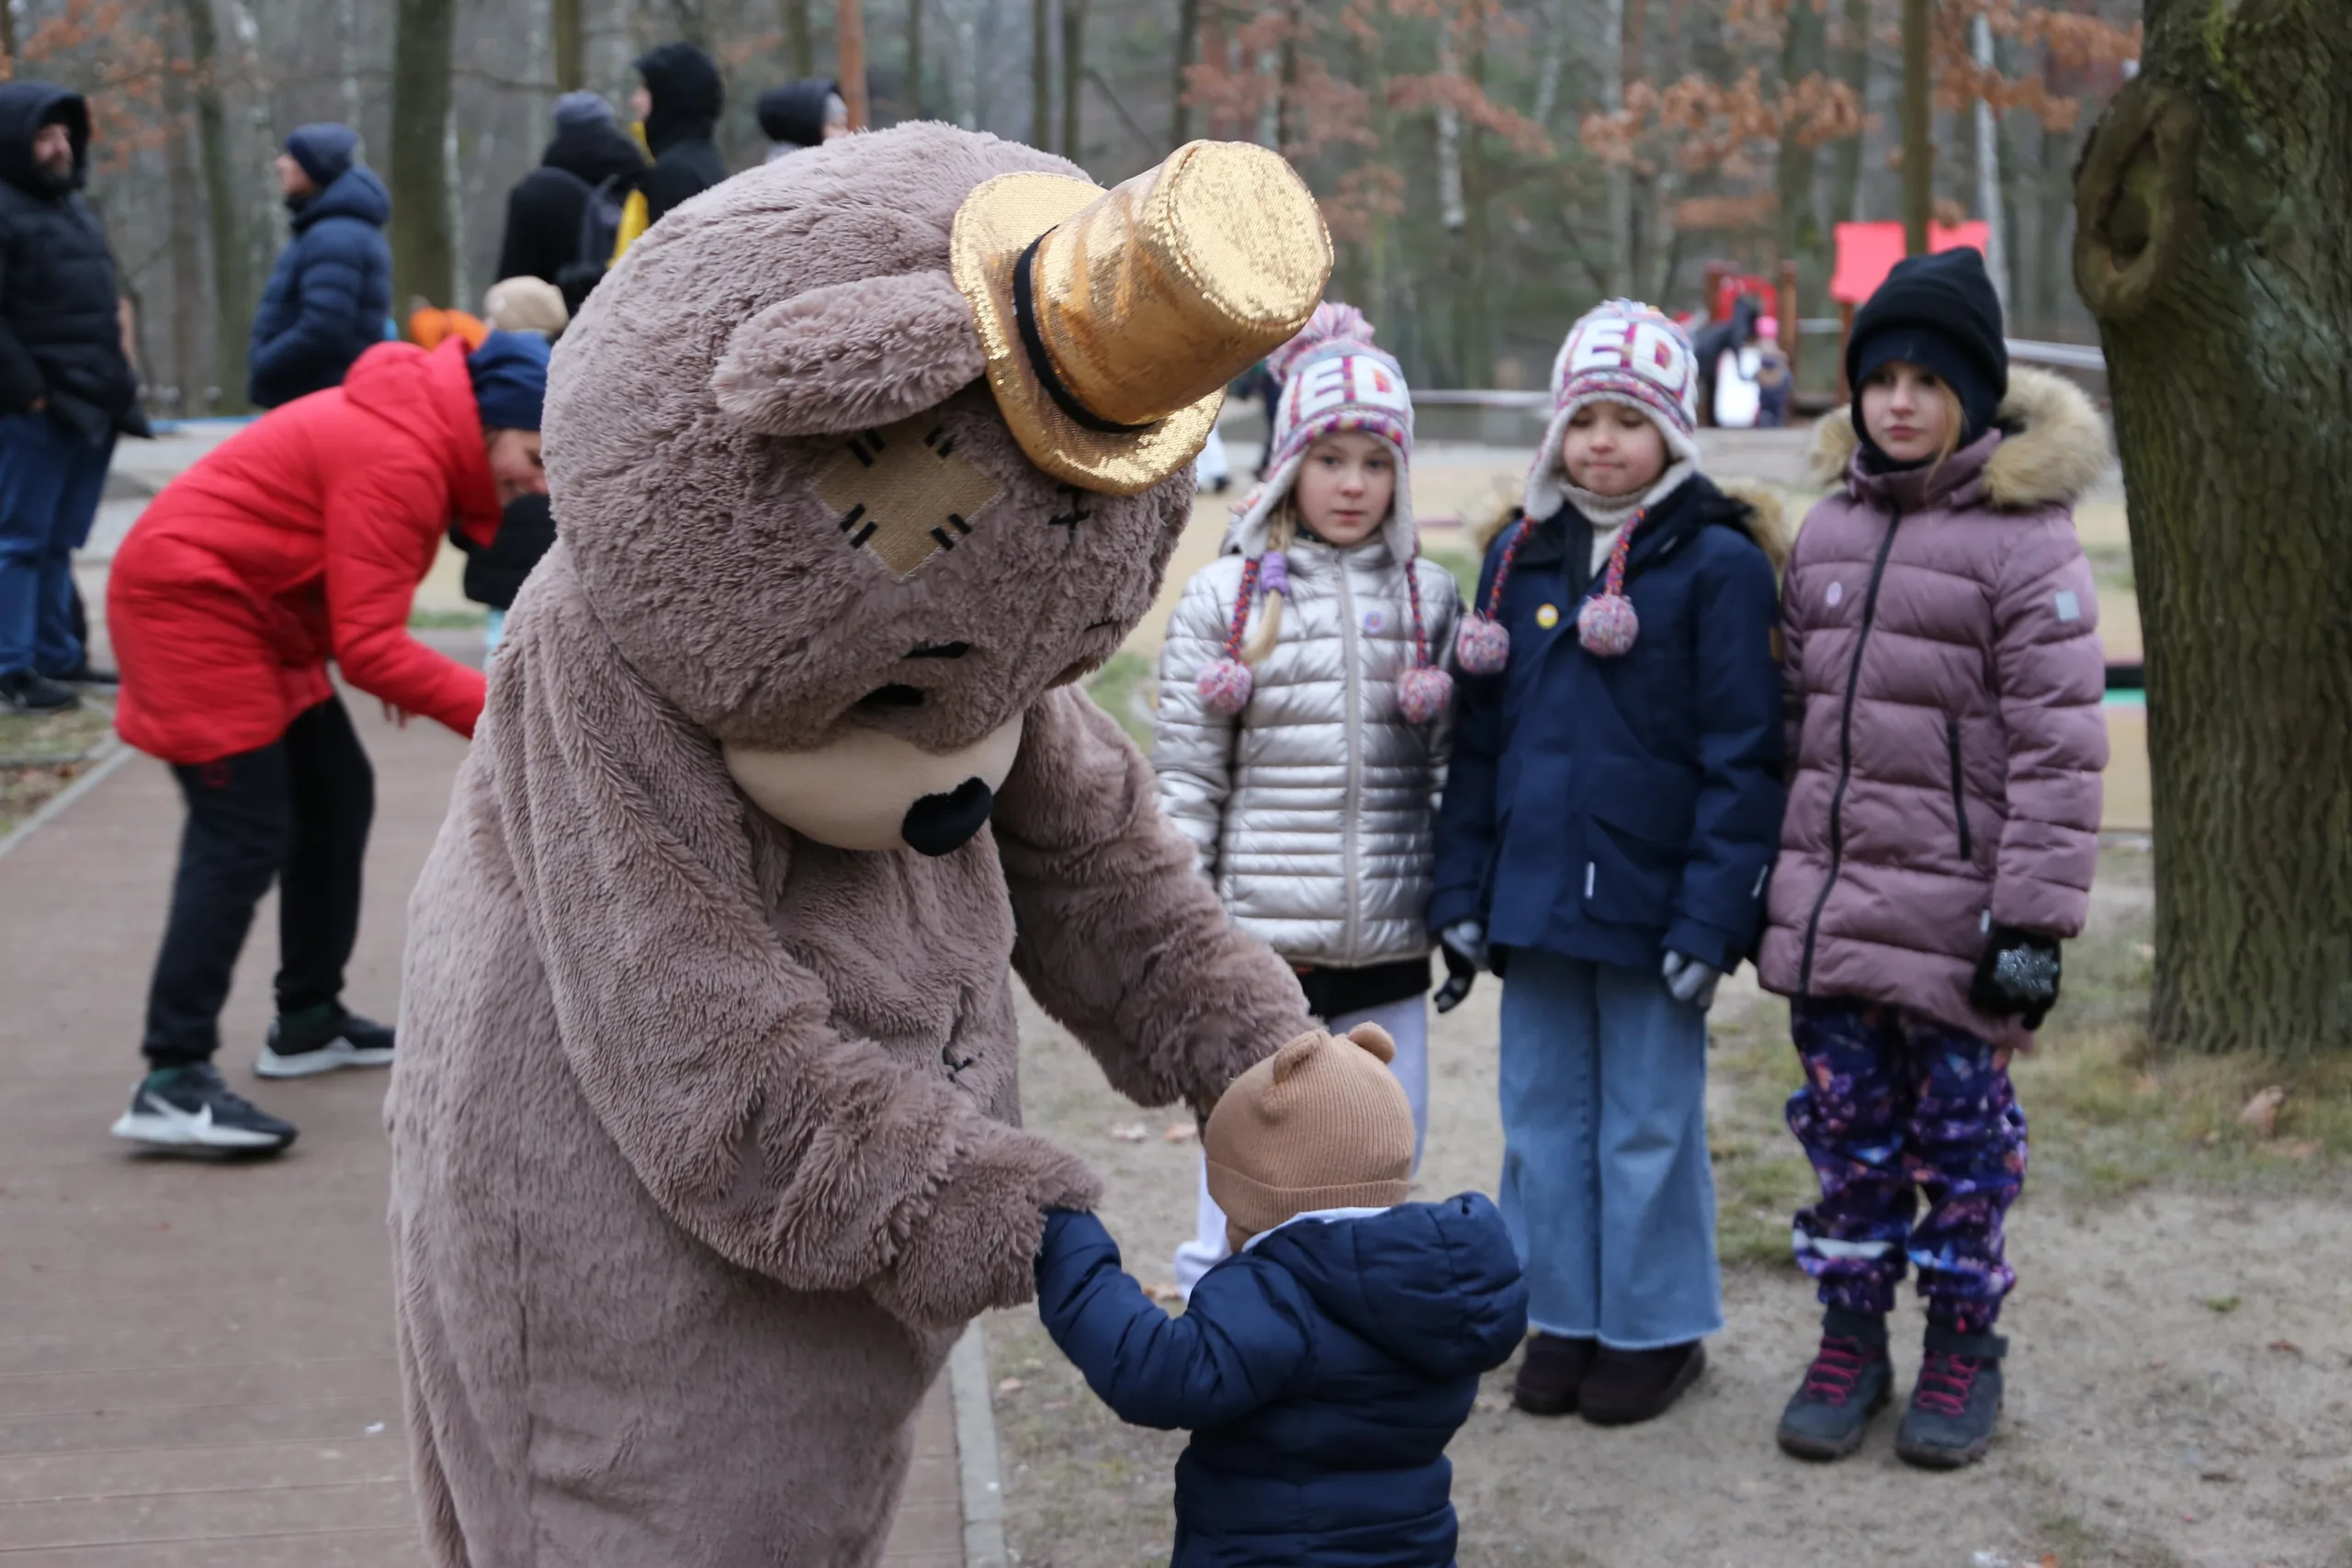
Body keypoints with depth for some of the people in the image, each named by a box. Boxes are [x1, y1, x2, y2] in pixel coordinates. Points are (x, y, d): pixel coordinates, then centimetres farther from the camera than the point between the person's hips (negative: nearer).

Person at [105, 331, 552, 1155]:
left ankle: (308, 1023, 24)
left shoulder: (425, 435, 7)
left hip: (253, 611, 11)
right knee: (244, 835, -15)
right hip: (191, 601, -11)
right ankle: (172, 1082, -18)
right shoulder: (399, 463, -25)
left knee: (335, 798, 14)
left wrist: (391, 671, 3)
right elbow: (370, 646, -26)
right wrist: (495, 711, -25)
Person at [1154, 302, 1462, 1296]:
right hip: (1258, 945, -3)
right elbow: (1185, 778, 0)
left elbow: (1455, 772, 11)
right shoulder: (1226, 597, 0)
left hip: (1389, 953, 3)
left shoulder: (1430, 599, 8)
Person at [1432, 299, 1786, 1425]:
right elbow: (1478, 737, 12)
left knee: (1649, 1124, 6)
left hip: (1648, 901, -5)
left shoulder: (1719, 563, -7)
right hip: (1535, 896, 5)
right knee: (1543, 1115, 12)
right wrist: (1461, 891, 7)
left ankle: (1655, 1328, 21)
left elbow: (1742, 758, -9)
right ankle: (1563, 1319, 26)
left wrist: (1711, 917, -14)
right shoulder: (1520, 556, 8)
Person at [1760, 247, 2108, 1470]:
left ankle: (1962, 1352, 23)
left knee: (1963, 1138, 6)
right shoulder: (1831, 525, 10)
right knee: (1846, 1133, 11)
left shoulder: (2026, 537, -9)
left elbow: (2057, 747, -12)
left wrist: (2033, 923, -15)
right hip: (1829, 902, 5)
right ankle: (1849, 1343, 25)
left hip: (1954, 913, -5)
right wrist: (1768, 885, 13)